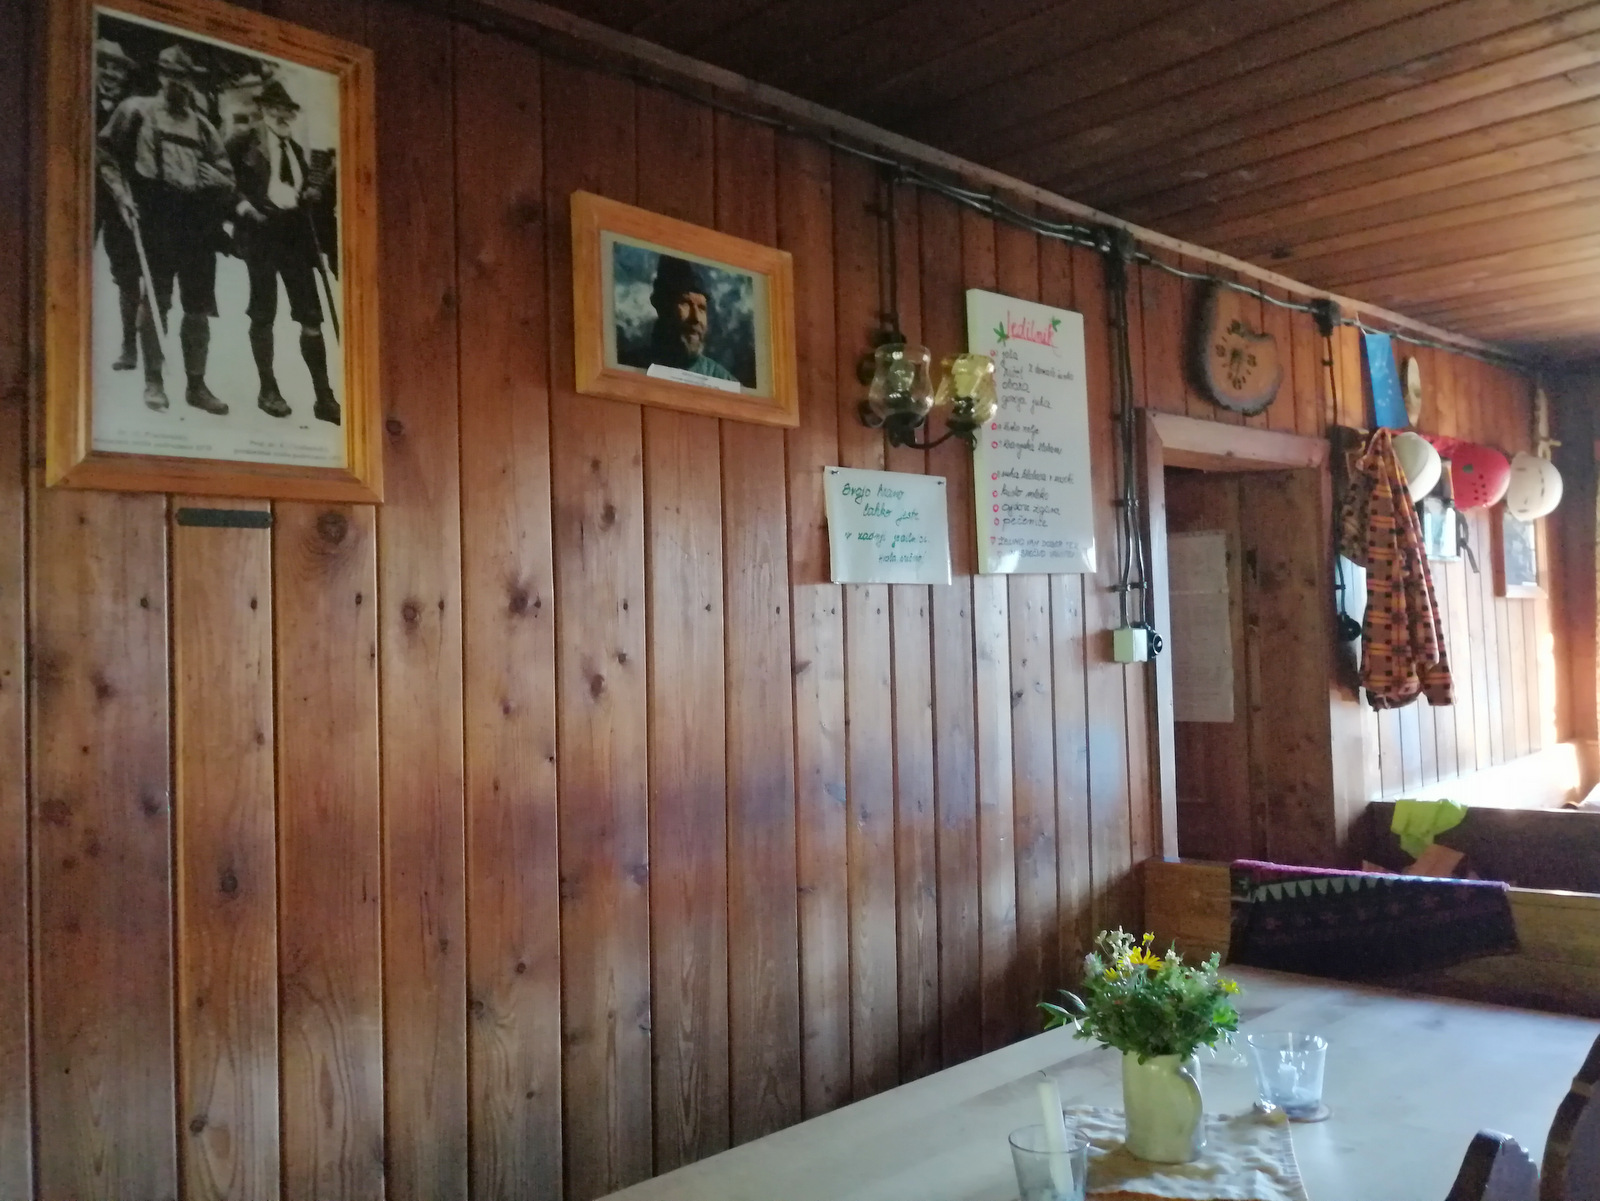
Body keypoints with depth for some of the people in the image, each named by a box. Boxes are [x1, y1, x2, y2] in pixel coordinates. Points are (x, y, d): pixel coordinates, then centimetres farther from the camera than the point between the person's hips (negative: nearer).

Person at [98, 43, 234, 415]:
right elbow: (106, 151, 6)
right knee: (155, 299, -4)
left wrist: (210, 177, -5)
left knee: (199, 306, 3)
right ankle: (153, 381, 3)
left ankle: (196, 384, 10)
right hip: (155, 216, -3)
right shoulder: (136, 110, 9)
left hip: (198, 220, 3)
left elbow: (227, 177, 16)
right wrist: (122, 194, -6)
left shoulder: (202, 125, 18)